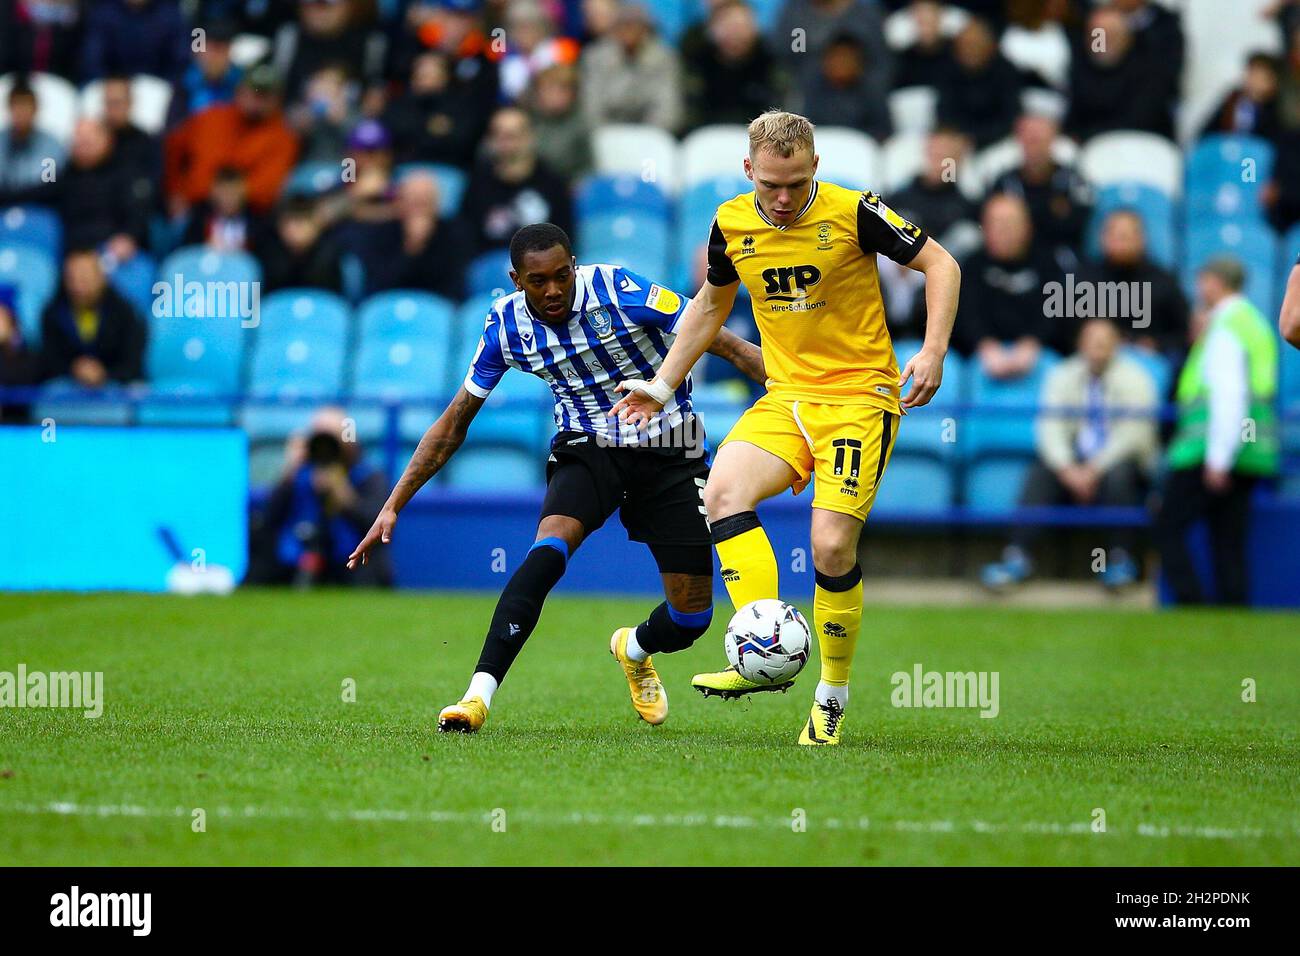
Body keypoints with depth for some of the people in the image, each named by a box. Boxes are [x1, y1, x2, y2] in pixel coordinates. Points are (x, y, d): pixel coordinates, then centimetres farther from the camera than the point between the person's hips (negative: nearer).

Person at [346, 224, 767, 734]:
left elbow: (722, 342, -16)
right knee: (549, 548, -31)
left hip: (668, 453, -1)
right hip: (587, 445, 1)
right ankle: (478, 695, -35)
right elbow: (453, 423, 2)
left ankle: (634, 649, 35)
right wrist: (393, 506, 0)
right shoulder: (507, 324, -9)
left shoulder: (620, 291, -20)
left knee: (691, 616, -3)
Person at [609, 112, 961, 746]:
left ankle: (833, 695, 5)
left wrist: (934, 350, -14)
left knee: (831, 547, -16)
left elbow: (939, 264, -2)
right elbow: (711, 303, 21)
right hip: (785, 398, 4)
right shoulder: (732, 224, 2)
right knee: (723, 491, -24)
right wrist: (661, 385, 19)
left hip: (859, 396, -4)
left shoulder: (853, 213, -12)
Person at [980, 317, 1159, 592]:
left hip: (1120, 459, -3)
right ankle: (1017, 556, -27)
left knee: (1118, 474, -36)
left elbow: (1133, 434, -16)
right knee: (1040, 473, -24)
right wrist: (1067, 469, -21)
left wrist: (1094, 469, -24)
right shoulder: (1063, 377, 4)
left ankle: (1120, 560, -24)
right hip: (1075, 459, 3)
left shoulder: (1133, 379, -6)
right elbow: (1050, 428, -4)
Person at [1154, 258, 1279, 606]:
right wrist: (1203, 340, 23)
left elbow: (1230, 397, -19)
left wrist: (1218, 458, -21)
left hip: (1214, 449, -9)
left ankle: (1192, 607, -13)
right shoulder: (1255, 323, 18)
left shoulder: (1225, 329, -10)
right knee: (1228, 542, 8)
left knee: (1167, 528, -4)